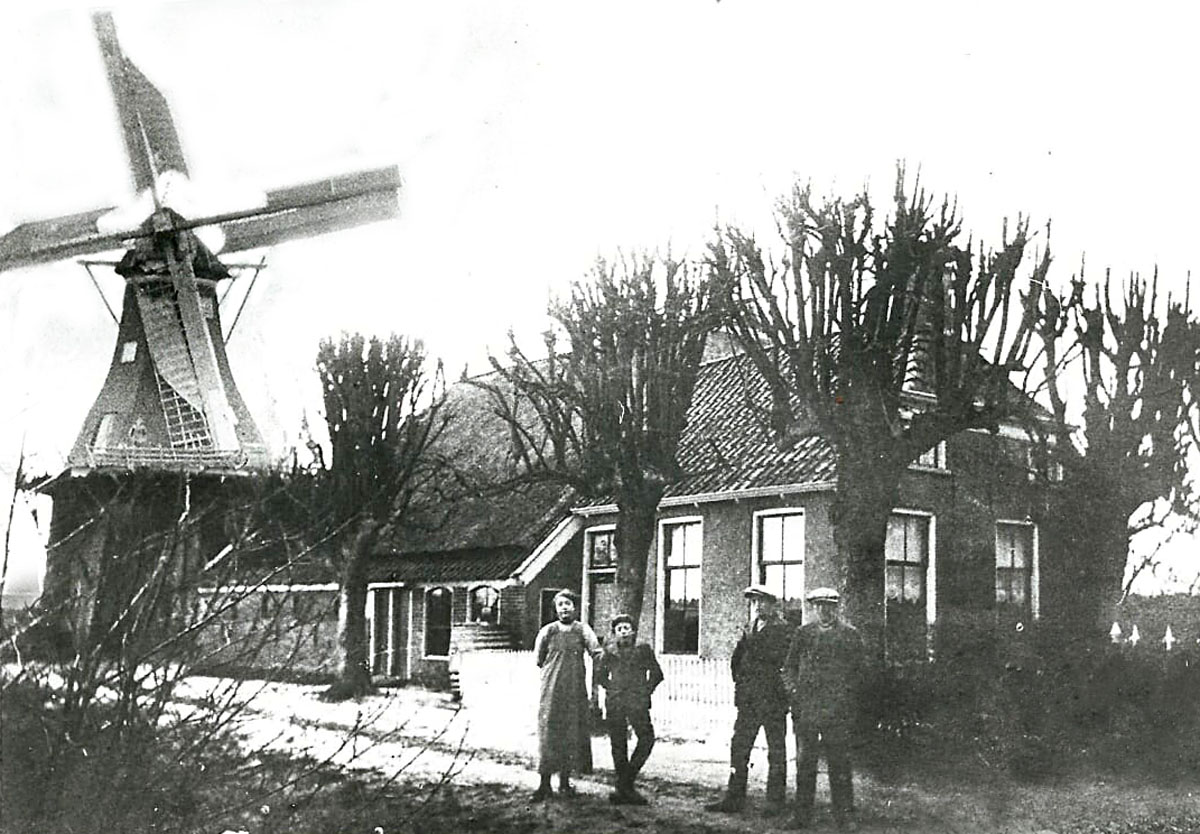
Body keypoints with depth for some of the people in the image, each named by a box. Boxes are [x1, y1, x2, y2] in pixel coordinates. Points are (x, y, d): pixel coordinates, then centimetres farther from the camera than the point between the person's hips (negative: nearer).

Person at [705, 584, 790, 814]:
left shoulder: (782, 629, -5)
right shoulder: (750, 629, 15)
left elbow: (777, 658, -17)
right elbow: (736, 660, 20)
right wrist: (740, 682, 6)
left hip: (773, 700, -6)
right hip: (748, 700, 7)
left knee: (776, 752, 1)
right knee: (739, 747, 6)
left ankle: (775, 801, 7)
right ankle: (734, 798, 12)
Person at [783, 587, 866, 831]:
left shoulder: (849, 634, 5)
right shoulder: (803, 633, 12)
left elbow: (859, 669, 8)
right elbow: (790, 666, 17)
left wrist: (847, 692, -1)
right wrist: (793, 689, 5)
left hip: (837, 709, -2)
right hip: (805, 707, 2)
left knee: (839, 762, -1)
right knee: (804, 762, 5)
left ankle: (844, 815, 6)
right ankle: (802, 814, 12)